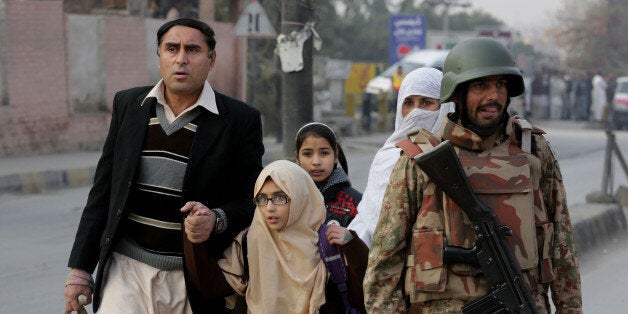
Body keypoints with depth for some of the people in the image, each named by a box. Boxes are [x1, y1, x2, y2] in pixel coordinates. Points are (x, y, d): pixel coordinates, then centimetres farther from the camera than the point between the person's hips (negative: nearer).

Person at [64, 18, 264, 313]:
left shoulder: (240, 119, -3)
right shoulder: (128, 104, 7)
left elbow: (250, 201, 3)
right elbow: (103, 191, 10)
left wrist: (217, 219, -19)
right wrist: (80, 269, 8)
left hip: (193, 278, -1)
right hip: (128, 269, 2)